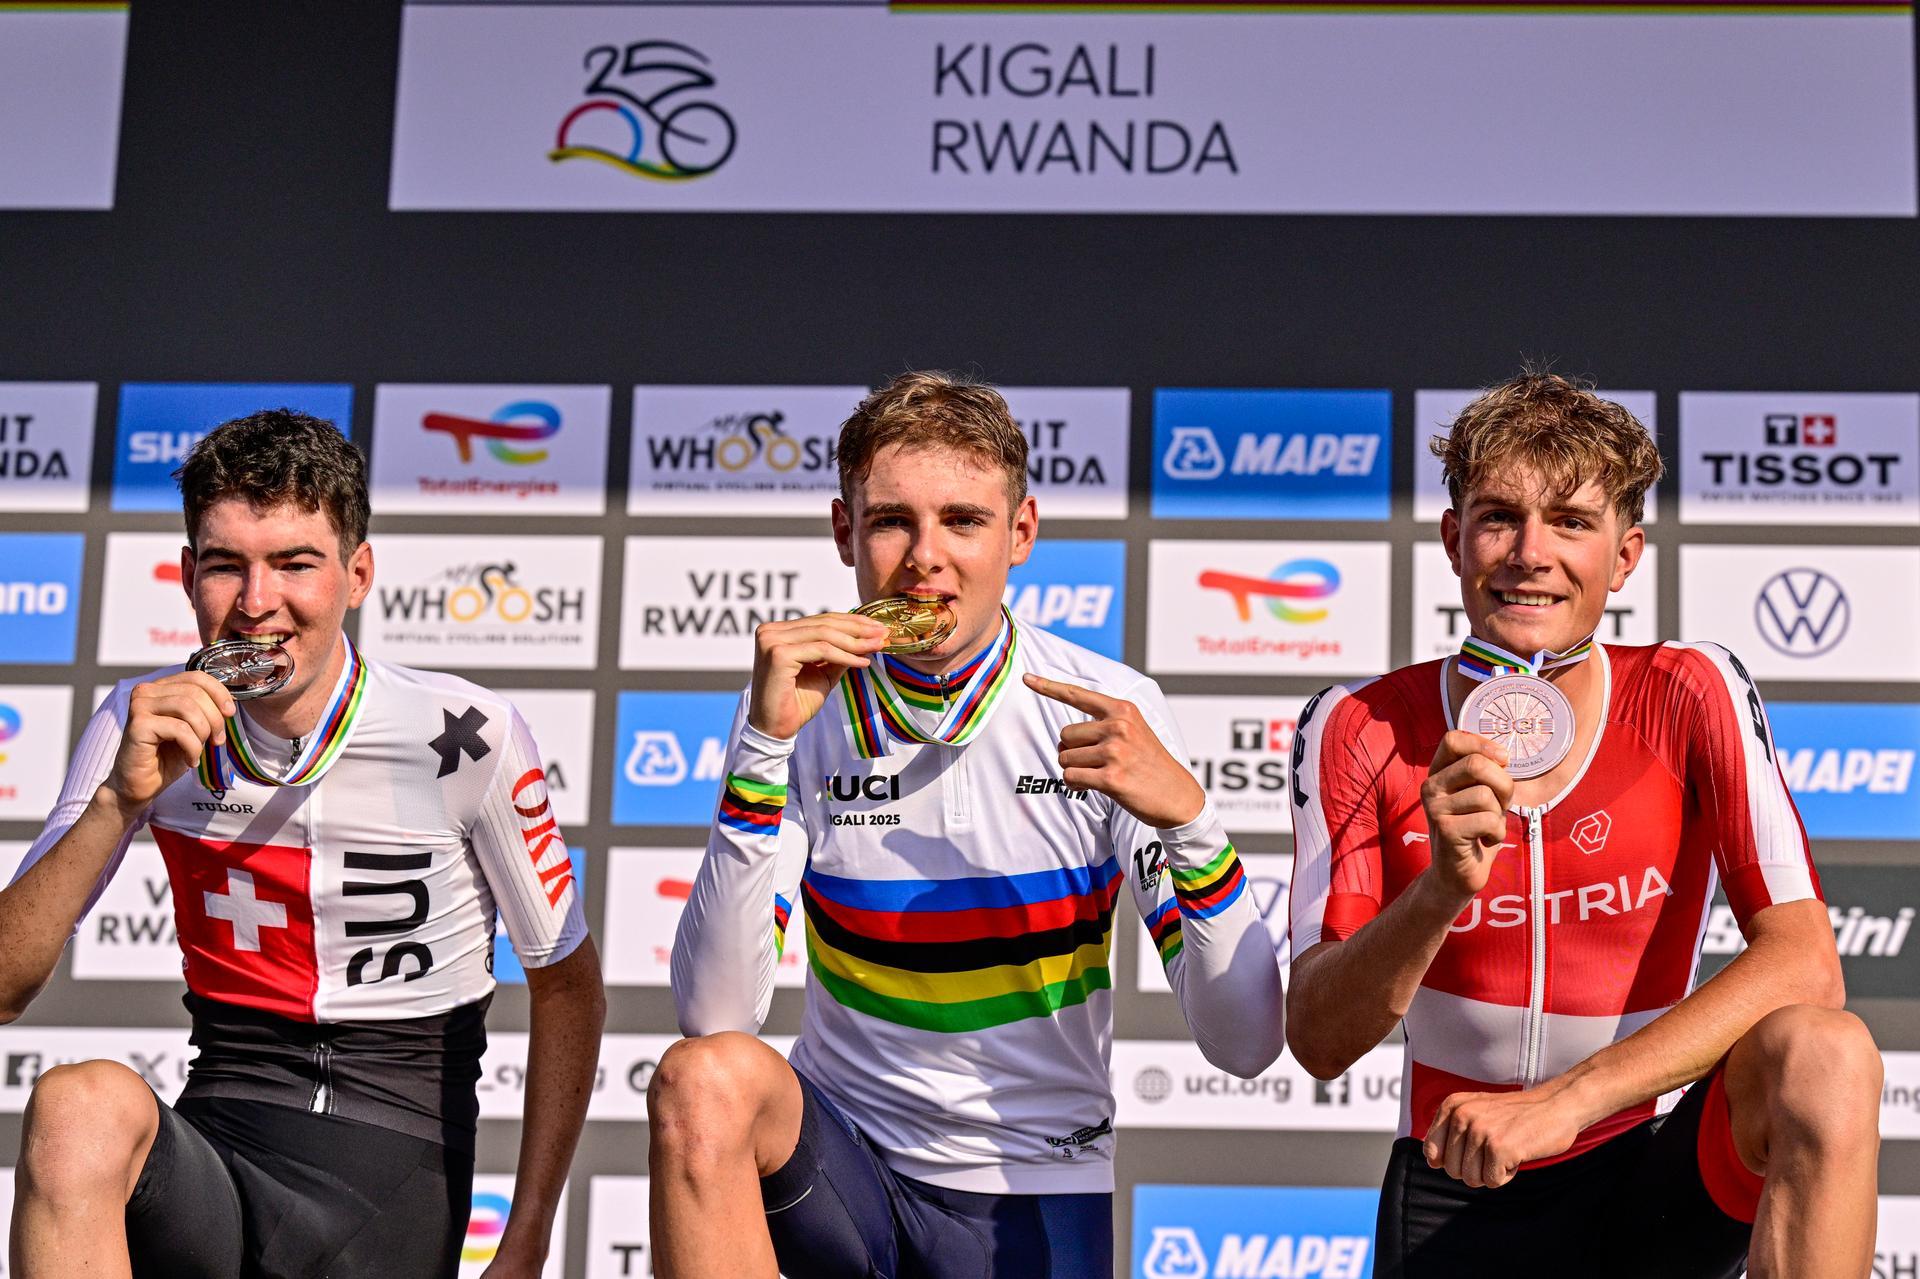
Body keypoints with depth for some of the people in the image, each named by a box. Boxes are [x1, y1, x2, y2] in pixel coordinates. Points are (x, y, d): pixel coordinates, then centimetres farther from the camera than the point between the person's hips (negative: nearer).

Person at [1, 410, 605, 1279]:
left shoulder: (464, 737, -7)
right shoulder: (145, 728, 2)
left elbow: (567, 985, 4)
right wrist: (118, 804, -18)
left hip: (395, 1167, -1)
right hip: (216, 1146, 1)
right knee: (80, 1104, -32)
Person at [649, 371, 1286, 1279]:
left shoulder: (1109, 715, -8)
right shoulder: (806, 710, -5)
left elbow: (1244, 1045, -13)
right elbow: (715, 1016, -19)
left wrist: (1186, 817, -28)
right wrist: (766, 747, -24)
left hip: (1033, 1199, -1)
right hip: (842, 1153, 1)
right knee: (704, 1079, -28)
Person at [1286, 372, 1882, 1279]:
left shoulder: (1690, 698, -8)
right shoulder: (1359, 731, -7)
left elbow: (1802, 961, -18)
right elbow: (1319, 1044, -12)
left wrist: (1561, 1103, -26)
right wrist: (1443, 888, -31)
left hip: (1646, 1182, 0)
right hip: (1455, 1202, 0)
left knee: (1825, 1057, -28)